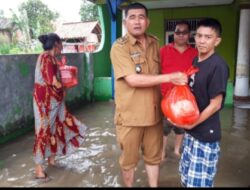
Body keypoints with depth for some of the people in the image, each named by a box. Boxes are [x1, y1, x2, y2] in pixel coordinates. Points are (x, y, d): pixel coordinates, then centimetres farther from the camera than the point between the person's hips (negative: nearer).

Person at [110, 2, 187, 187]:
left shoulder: (155, 43, 7)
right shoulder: (119, 47, -12)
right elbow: (132, 80, -22)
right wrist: (169, 77, -21)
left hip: (154, 112, 5)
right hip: (130, 115, -4)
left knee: (153, 157, 19)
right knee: (129, 161, 14)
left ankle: (154, 185, 41)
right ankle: (129, 186, 38)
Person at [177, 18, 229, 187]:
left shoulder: (218, 66, -19)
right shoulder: (195, 61, 6)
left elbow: (215, 104, -18)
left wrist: (191, 124, -12)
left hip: (206, 134, -8)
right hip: (191, 132, 8)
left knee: (199, 182, 6)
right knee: (188, 179, 21)